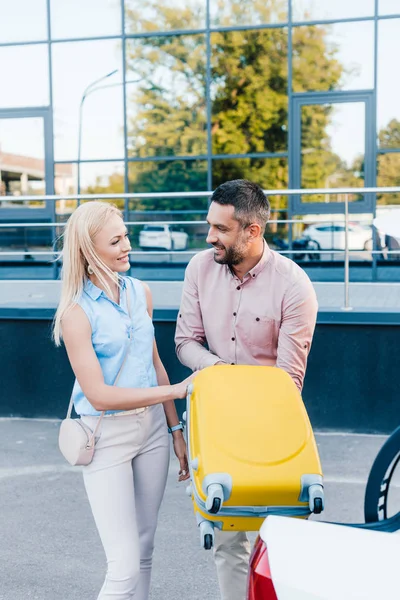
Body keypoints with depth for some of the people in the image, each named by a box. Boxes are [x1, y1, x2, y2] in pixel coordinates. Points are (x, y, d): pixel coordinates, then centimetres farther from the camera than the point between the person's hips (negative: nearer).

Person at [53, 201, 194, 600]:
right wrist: (177, 390, -17)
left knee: (144, 549, 15)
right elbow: (99, 395, -18)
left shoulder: (140, 293, 3)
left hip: (151, 428, 6)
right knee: (125, 565, -6)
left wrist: (176, 429, 12)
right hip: (107, 436, -6)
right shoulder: (76, 312, -16)